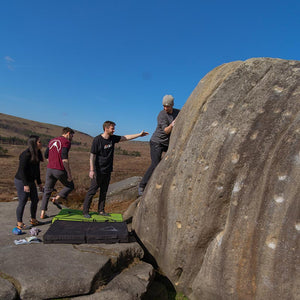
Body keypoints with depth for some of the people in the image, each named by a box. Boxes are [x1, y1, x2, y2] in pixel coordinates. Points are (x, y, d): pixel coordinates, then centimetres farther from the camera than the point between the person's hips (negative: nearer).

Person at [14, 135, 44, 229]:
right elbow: (22, 170, -20)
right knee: (22, 202, 0)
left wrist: (39, 182, 15)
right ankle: (19, 223, 16)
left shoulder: (37, 154, 6)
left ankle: (33, 220, 28)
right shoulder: (26, 154, -20)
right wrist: (25, 184, -21)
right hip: (21, 182, -8)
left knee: (35, 200, 12)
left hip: (31, 181, 9)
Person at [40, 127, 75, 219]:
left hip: (49, 169, 6)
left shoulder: (52, 141, 16)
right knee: (70, 186, 16)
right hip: (60, 170, -6)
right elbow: (64, 159, -18)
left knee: (47, 191, 14)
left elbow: (46, 155, 17)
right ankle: (56, 198, -4)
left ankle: (42, 213, 14)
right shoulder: (66, 142, -8)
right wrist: (69, 173, -15)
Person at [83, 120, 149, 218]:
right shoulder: (97, 140, -13)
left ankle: (101, 210, 24)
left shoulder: (113, 138, 5)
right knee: (92, 191, -1)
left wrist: (139, 134, 13)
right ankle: (85, 211, 11)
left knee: (104, 191, 13)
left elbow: (125, 138, 14)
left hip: (107, 170, 6)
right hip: (98, 171, -6)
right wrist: (91, 170, -19)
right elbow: (92, 156, -13)